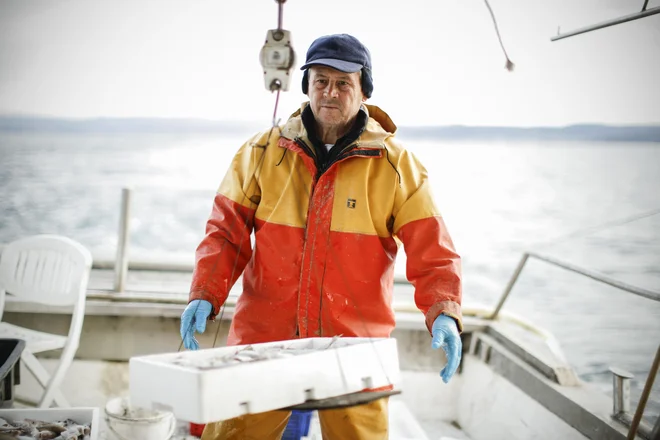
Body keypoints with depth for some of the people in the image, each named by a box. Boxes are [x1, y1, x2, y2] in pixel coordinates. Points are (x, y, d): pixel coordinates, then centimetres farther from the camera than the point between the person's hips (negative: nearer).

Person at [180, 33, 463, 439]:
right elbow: (227, 231, 4)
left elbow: (432, 252, -5)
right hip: (264, 340, 1)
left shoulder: (396, 165, 0)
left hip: (354, 350, -1)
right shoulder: (263, 152, 4)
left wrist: (444, 313, -21)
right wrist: (205, 296, -10)